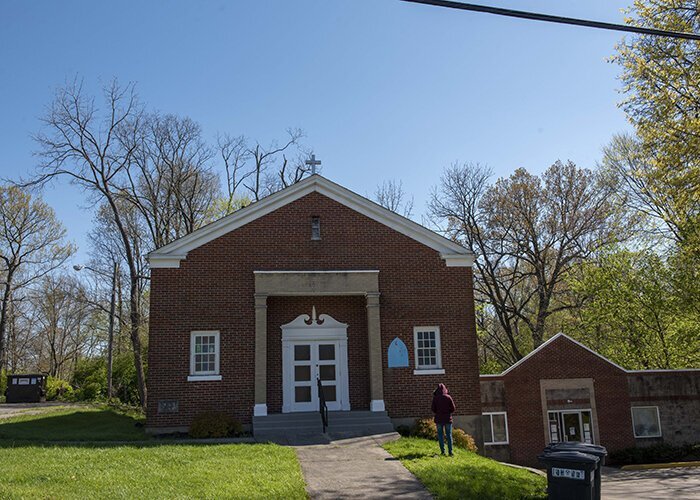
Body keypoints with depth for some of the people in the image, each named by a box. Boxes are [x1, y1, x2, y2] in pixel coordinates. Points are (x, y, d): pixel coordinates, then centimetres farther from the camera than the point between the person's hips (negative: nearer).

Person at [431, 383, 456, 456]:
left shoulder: (435, 398, -6)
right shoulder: (448, 397, -6)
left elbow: (433, 409, -1)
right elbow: (453, 408, -2)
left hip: (439, 419, 0)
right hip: (448, 418, 0)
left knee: (440, 435, 8)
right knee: (449, 435, 6)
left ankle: (442, 451, 4)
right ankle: (450, 451, 3)